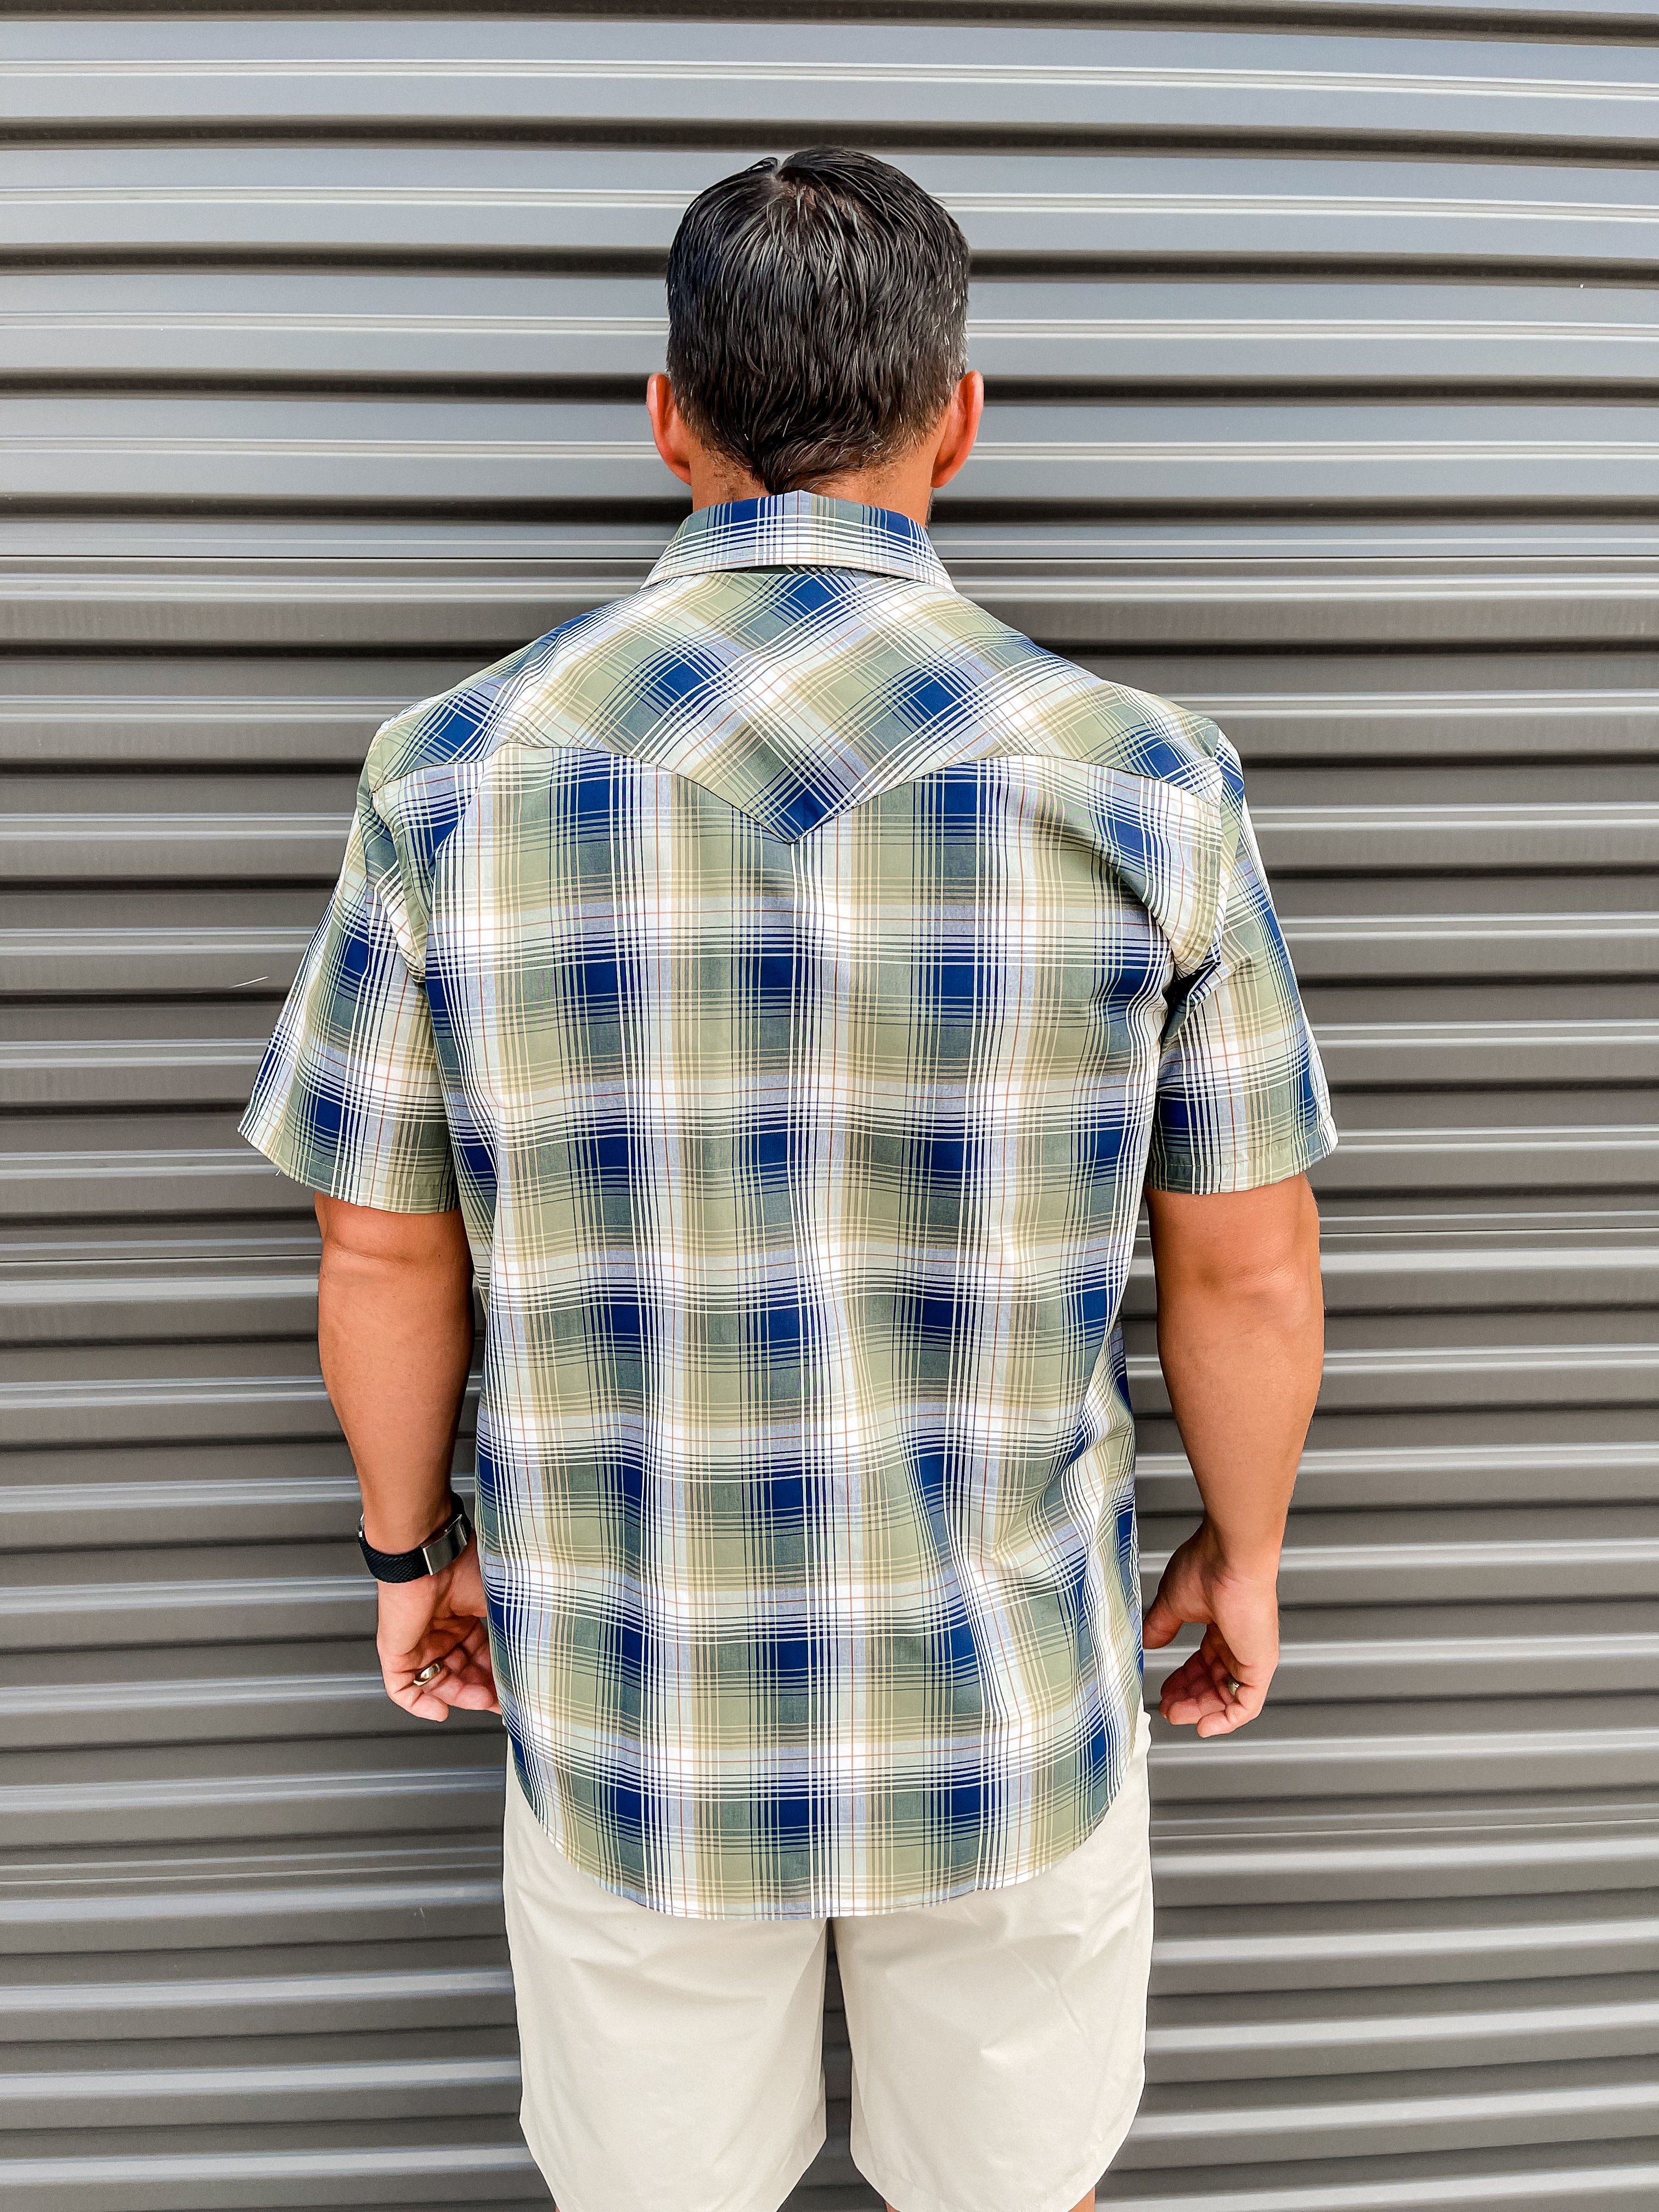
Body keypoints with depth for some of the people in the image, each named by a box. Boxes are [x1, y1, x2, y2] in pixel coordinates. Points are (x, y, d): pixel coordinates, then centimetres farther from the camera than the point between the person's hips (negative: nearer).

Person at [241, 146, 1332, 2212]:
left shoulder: (462, 768, -14)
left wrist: (408, 1544, 11)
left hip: (627, 1685, 1)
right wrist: (1244, 1551, 10)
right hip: (1008, 1690, 0)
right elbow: (1249, 1267, -9)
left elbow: (381, 1252, -6)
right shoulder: (1142, 778, -16)